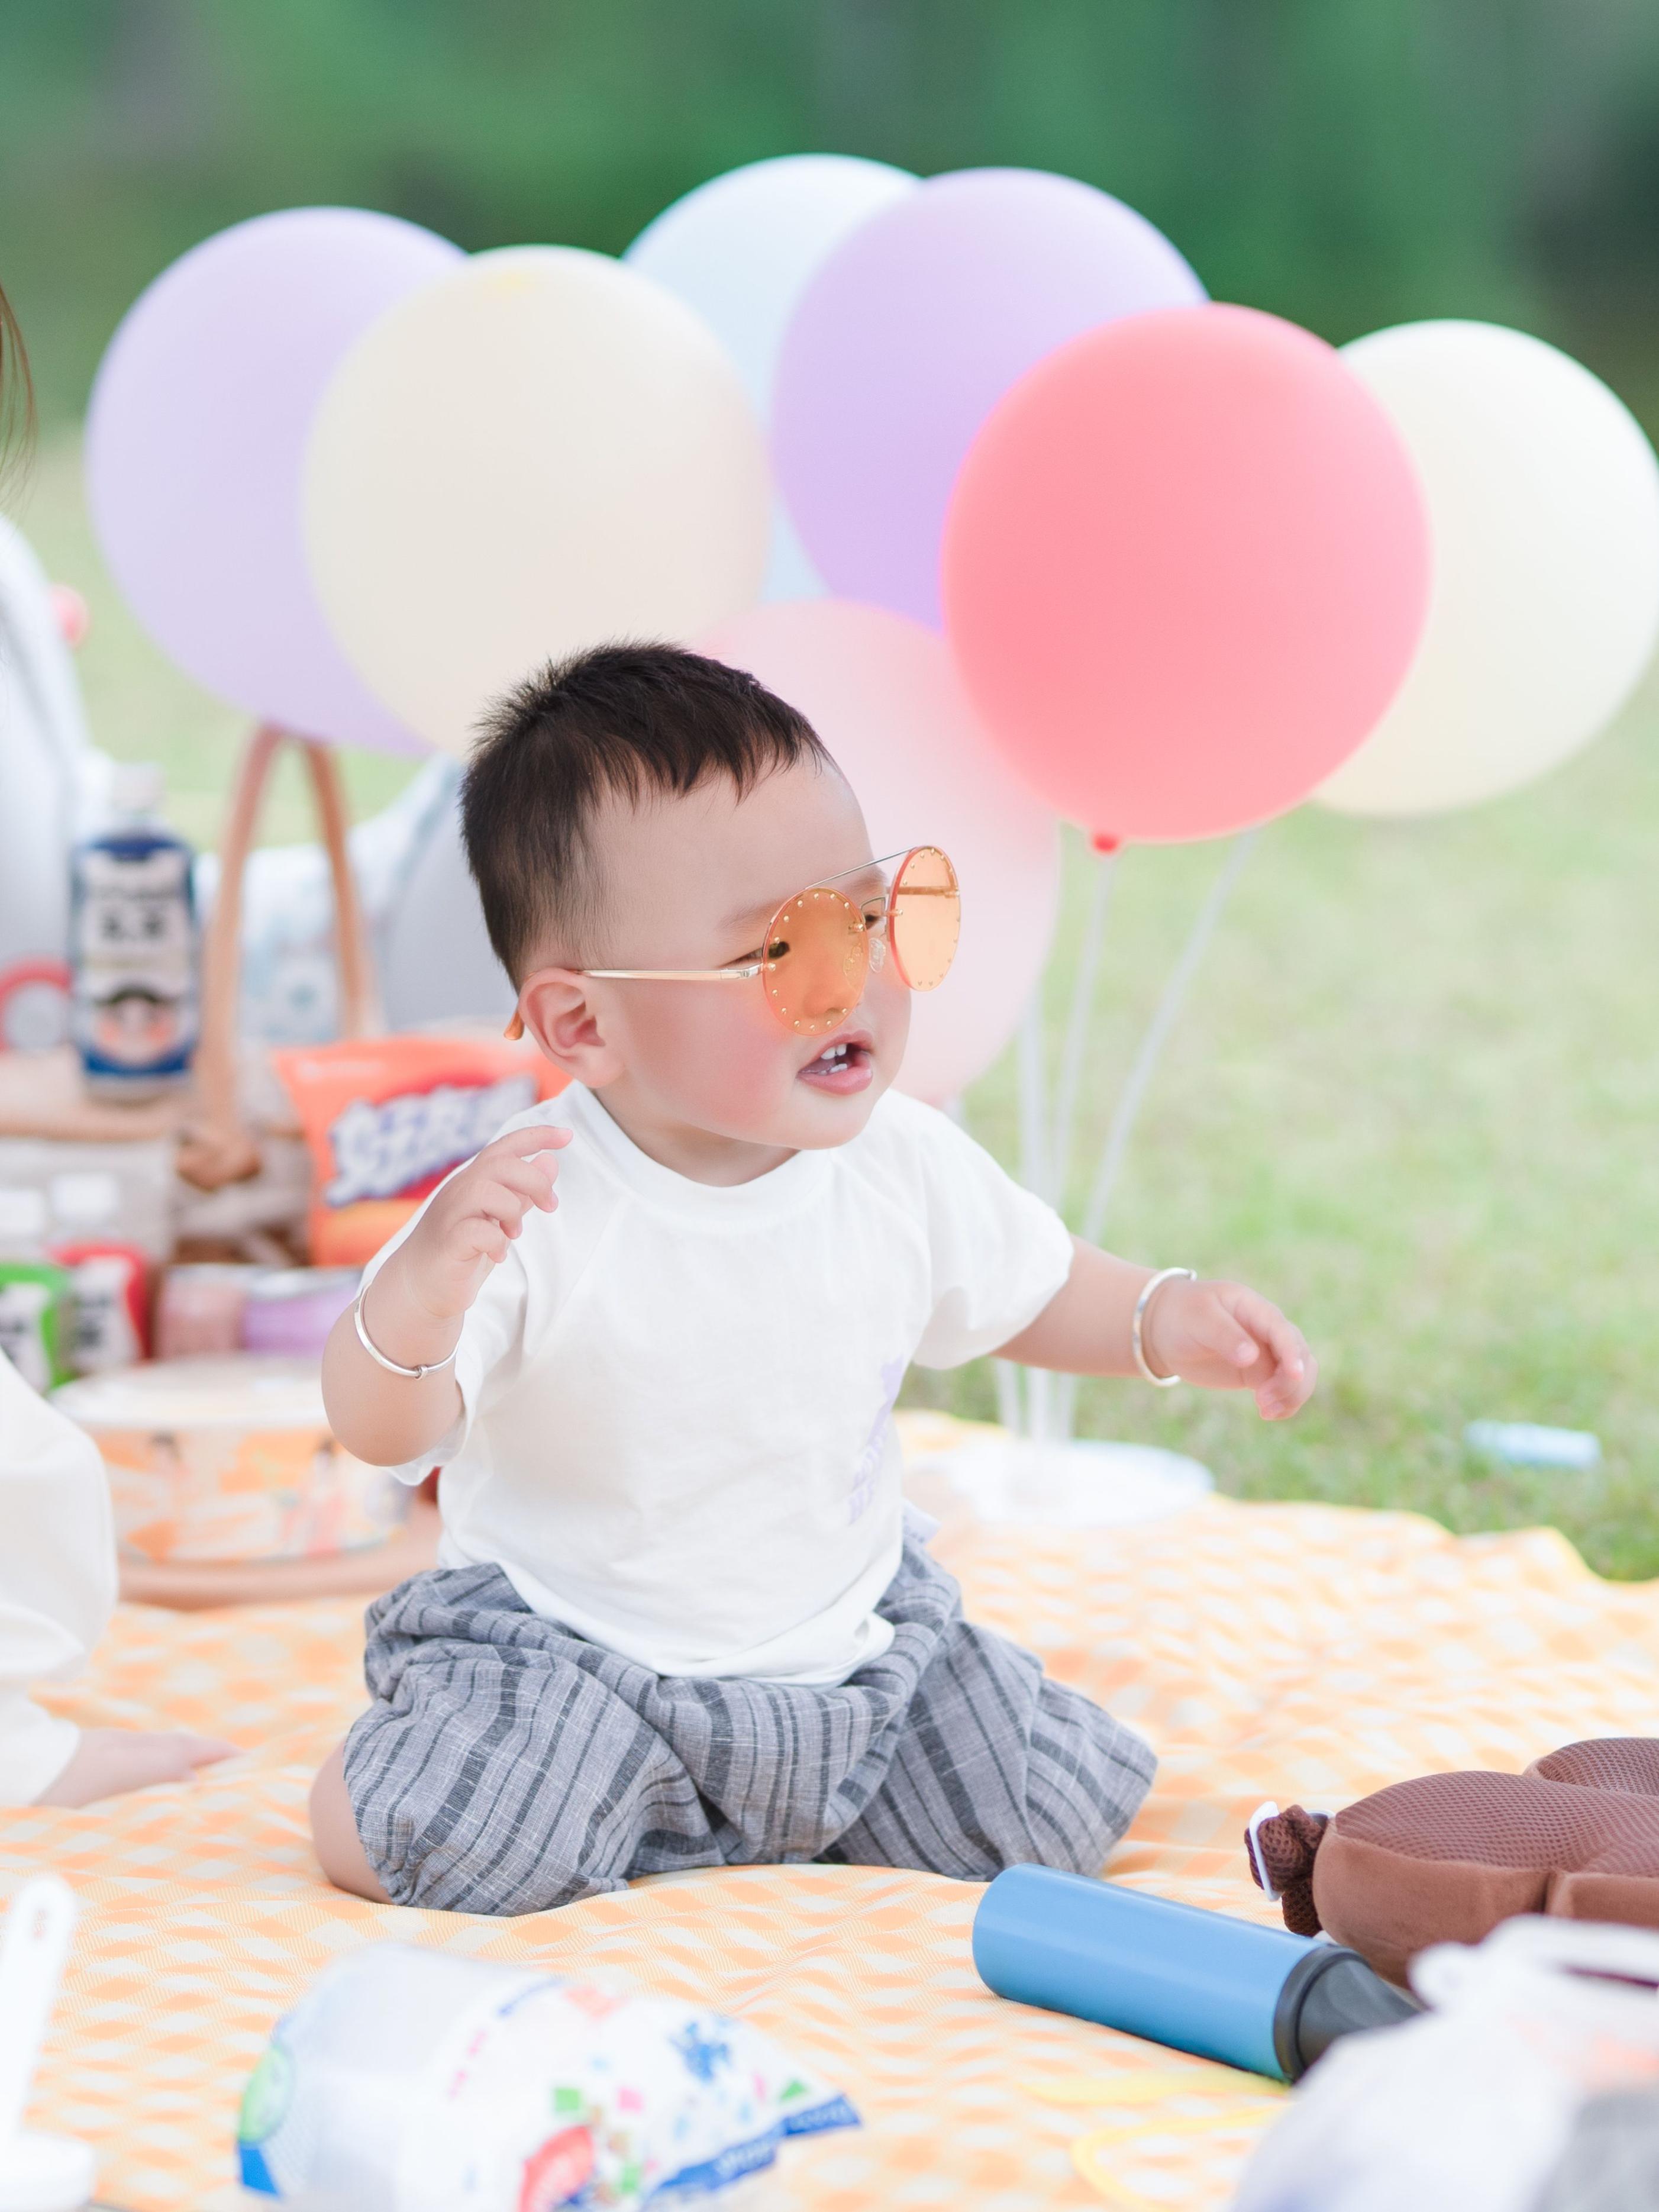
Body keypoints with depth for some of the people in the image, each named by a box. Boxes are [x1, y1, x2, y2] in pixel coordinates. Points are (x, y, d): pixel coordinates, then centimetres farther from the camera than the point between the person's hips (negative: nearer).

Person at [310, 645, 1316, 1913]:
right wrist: (413, 1305, -45)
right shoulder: (525, 1211, -24)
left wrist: (1166, 1320, -3)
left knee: (1064, 1818, -4)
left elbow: (1025, 1289, 13)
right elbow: (384, 1433, -24)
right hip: (566, 1642, -4)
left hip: (850, 1628, 5)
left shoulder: (903, 1165, -7)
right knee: (404, 1846, -27)